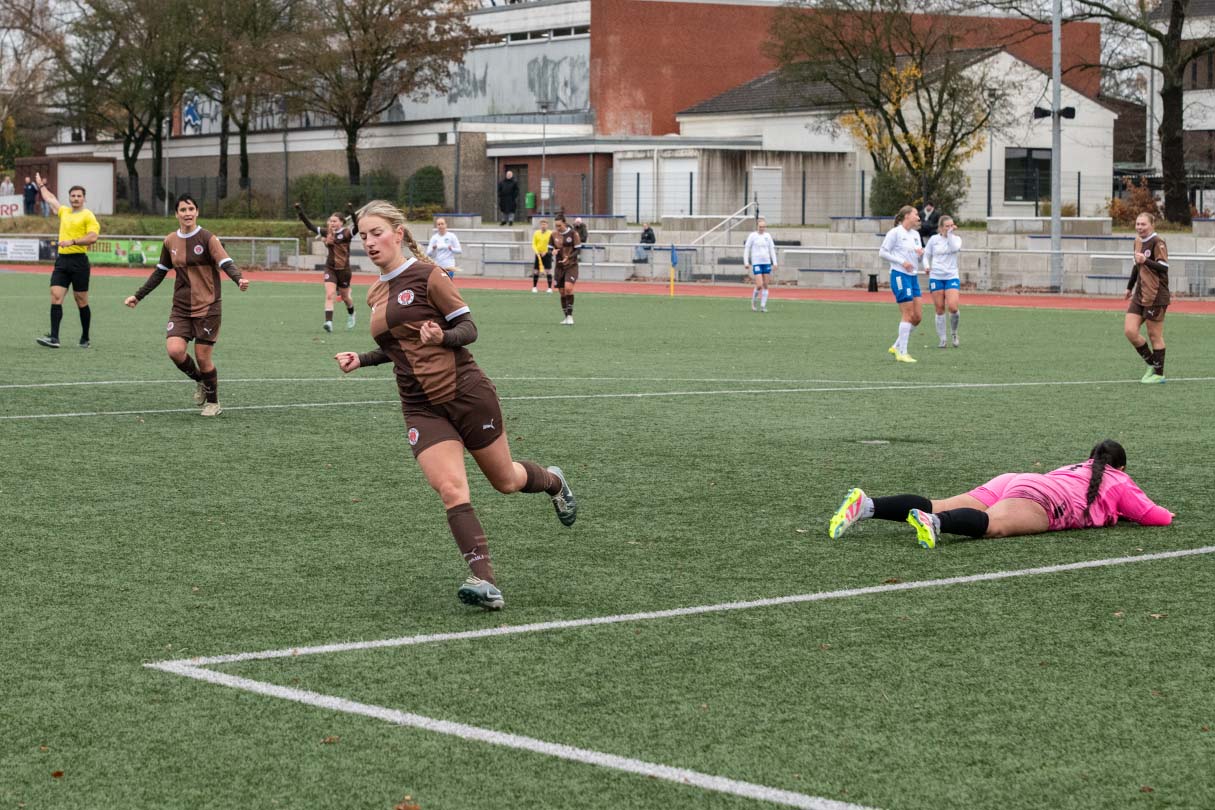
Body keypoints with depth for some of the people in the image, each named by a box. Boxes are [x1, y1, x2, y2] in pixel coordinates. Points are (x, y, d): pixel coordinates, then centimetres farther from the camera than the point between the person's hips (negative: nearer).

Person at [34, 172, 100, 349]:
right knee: (56, 296, -8)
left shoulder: (87, 216, -3)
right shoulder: (64, 212, 17)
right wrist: (41, 185, 47)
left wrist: (72, 242, -22)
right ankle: (54, 337, -15)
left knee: (81, 301, 1)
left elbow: (93, 237, -15)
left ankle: (85, 339, 13)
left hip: (79, 261, -6)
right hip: (62, 260, 6)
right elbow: (50, 199, 35)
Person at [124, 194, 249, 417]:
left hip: (207, 307, -4)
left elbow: (226, 263, -20)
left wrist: (239, 279, -41)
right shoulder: (170, 242, 7)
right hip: (180, 308, 4)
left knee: (202, 356, -3)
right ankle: (200, 381, 16)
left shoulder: (207, 238, -8)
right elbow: (160, 272, 20)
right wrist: (138, 296, 21)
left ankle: (213, 402, 21)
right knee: (174, 350, -15)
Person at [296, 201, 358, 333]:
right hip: (330, 269, 3)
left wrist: (352, 214, -42)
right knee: (329, 295, -14)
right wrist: (301, 214, -3)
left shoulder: (346, 234, -9)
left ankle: (351, 314, 45)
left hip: (343, 269, -2)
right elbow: (310, 226, 5)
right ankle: (329, 322, -23)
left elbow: (356, 227, -29)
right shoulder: (327, 233, 3)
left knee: (344, 297, 14)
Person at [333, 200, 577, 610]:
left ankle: (553, 482, 46)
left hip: (466, 392, -5)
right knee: (450, 488, -16)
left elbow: (468, 328, -8)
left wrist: (443, 336, -29)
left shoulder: (426, 275, -9)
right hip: (422, 408, 5)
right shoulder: (375, 294, 13)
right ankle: (483, 580, -20)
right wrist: (361, 359, 11)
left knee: (505, 481, 11)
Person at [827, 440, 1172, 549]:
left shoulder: (1075, 467, 41)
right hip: (1041, 498, -7)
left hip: (1011, 481, 7)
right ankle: (933, 522, -66)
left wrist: (1108, 510, 60)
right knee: (993, 524, -37)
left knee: (935, 508, -10)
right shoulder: (1119, 480, 24)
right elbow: (1152, 516, 23)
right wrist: (1165, 515, 44)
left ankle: (867, 505, -30)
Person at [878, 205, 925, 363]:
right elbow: (882, 252, -9)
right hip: (900, 275, -8)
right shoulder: (895, 232, -8)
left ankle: (897, 346, 17)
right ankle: (902, 353, -4)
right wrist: (902, 261, -17)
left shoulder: (915, 234, 15)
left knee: (918, 315, 4)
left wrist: (921, 252, -2)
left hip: (913, 276, 8)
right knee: (908, 314, -10)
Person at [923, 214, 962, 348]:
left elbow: (954, 248, -18)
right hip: (936, 277, 1)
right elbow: (926, 255, 11)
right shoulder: (934, 239, 4)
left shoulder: (956, 238, 4)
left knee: (952, 307, -16)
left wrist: (950, 233, -16)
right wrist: (927, 266, -8)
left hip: (952, 277, -1)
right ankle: (942, 340, 10)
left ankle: (954, 333, 10)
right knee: (940, 310, 1)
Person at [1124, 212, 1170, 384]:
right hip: (1139, 295, 8)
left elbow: (1164, 267, -20)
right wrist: (1130, 287, 32)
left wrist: (1145, 261, -32)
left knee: (1155, 336, -1)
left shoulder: (1158, 243, -11)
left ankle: (1159, 374, 10)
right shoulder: (1138, 242, 13)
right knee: (1129, 331, -2)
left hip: (1156, 297, -8)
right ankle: (1152, 364, 15)